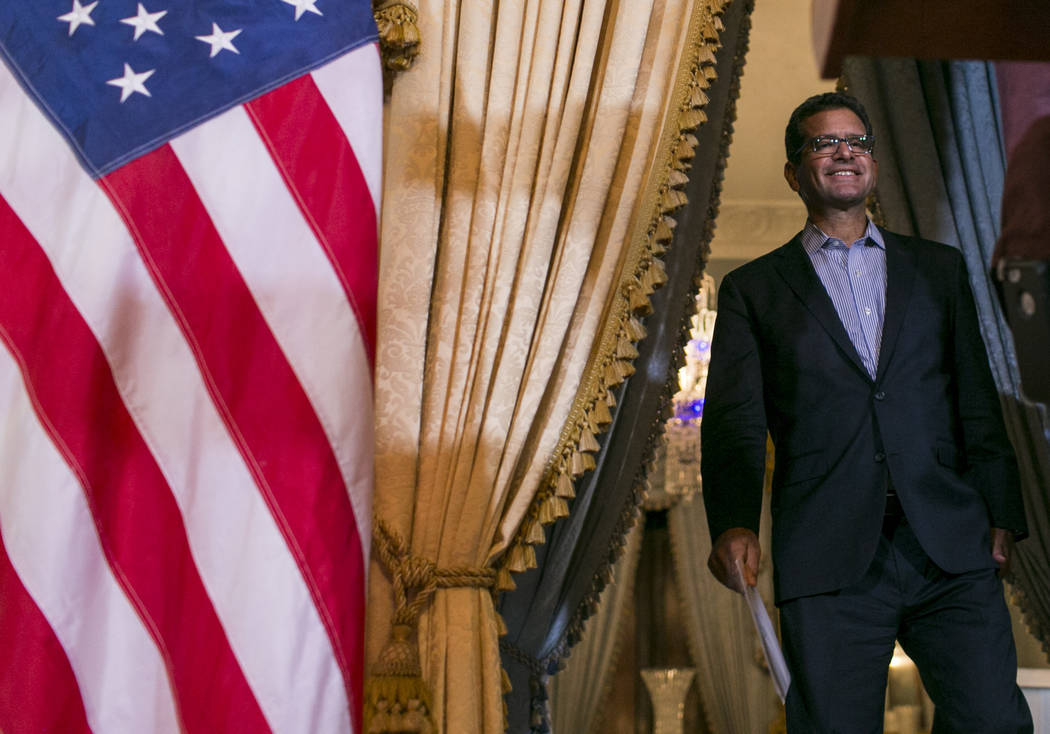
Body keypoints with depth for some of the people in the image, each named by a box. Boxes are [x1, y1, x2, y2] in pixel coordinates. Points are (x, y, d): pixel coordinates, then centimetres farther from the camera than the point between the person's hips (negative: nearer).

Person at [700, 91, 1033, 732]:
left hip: (952, 547, 2)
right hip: (828, 558, -1)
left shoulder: (939, 269, 19)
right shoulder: (754, 289, 12)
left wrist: (1001, 518, 6)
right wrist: (733, 524, -14)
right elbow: (734, 421, 2)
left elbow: (978, 402, 15)